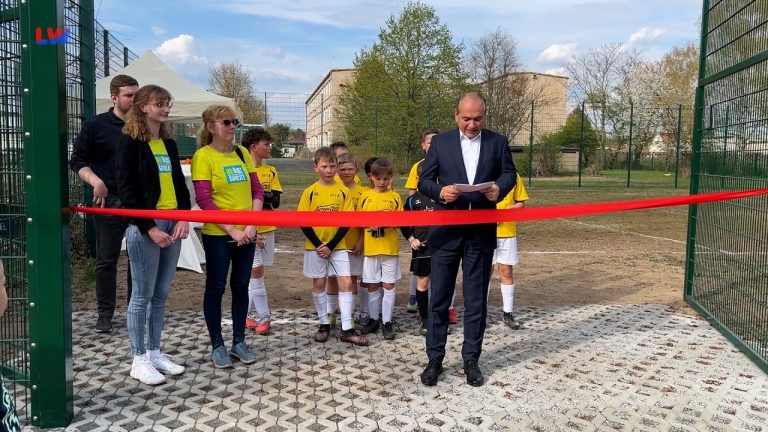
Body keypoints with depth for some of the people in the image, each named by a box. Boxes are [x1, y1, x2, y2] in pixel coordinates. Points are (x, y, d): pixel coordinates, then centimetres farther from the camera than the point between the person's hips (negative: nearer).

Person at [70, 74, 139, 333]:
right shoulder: (96, 125, 1)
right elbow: (78, 160, 3)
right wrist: (95, 180, -14)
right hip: (109, 201, -2)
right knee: (106, 260, 4)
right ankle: (105, 313, 16)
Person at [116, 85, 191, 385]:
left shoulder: (169, 144, 16)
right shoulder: (129, 143, -4)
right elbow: (127, 192, -10)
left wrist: (184, 218, -1)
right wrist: (149, 228, -15)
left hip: (172, 225, 6)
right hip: (145, 227, -6)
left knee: (161, 295, 12)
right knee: (143, 295, 1)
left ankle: (154, 353, 23)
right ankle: (139, 360, 13)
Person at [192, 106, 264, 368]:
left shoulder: (242, 153, 7)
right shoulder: (204, 156, -8)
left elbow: (257, 190, 6)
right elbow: (204, 200, -14)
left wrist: (251, 225, -6)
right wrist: (232, 230, -16)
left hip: (246, 233, 5)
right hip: (217, 234, -5)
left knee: (241, 286, 12)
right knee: (216, 288, 6)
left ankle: (239, 342, 24)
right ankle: (217, 346, 19)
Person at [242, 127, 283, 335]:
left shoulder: (271, 171, 9)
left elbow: (276, 201, -1)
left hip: (267, 228, 5)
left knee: (253, 271, 13)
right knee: (256, 270, -6)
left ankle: (250, 313, 23)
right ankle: (263, 316, 2)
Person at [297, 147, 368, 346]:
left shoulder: (343, 191, -2)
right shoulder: (310, 192, -4)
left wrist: (330, 246, -11)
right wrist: (318, 245, -12)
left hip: (338, 245, 0)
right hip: (315, 246, 0)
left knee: (346, 283, -5)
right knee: (318, 284, 8)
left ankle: (347, 329, 2)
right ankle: (324, 324, 24)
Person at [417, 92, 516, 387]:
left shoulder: (498, 142, 6)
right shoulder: (440, 142, 3)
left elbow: (509, 173, 7)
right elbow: (424, 181, 2)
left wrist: (499, 188, -16)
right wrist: (440, 192, -20)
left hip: (481, 233, 1)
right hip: (446, 232, 0)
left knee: (476, 300, 9)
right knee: (439, 299, 4)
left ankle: (471, 360, 23)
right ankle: (435, 359, 18)